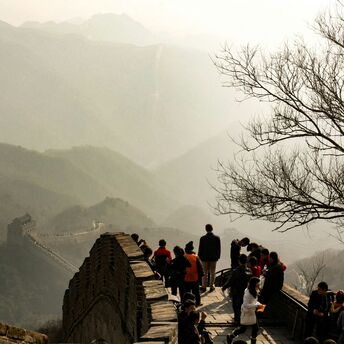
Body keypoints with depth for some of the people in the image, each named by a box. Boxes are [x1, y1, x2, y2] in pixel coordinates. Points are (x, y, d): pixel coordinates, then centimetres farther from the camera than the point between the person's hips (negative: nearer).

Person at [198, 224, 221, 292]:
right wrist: (218, 256, 12)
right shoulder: (217, 238, -6)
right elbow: (219, 249, 0)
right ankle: (211, 286, 12)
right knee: (212, 273, 10)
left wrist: (200, 257, 6)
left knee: (205, 273, 7)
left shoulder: (203, 238, -12)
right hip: (213, 258, 1)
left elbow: (200, 249, -6)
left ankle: (204, 286, 8)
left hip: (205, 258, -1)